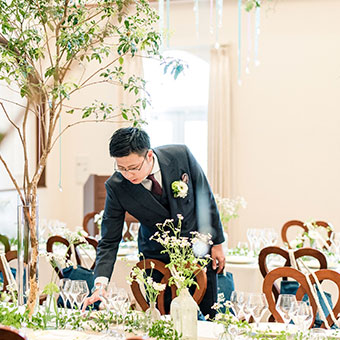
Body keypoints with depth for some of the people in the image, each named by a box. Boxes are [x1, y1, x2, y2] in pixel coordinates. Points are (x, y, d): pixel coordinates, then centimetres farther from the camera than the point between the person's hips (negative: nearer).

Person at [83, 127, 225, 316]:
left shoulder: (180, 155, -20)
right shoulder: (116, 187, -20)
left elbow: (205, 198, -5)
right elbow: (109, 241, -15)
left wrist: (216, 243, 0)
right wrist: (100, 284, -29)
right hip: (157, 256, 0)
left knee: (212, 316, 8)